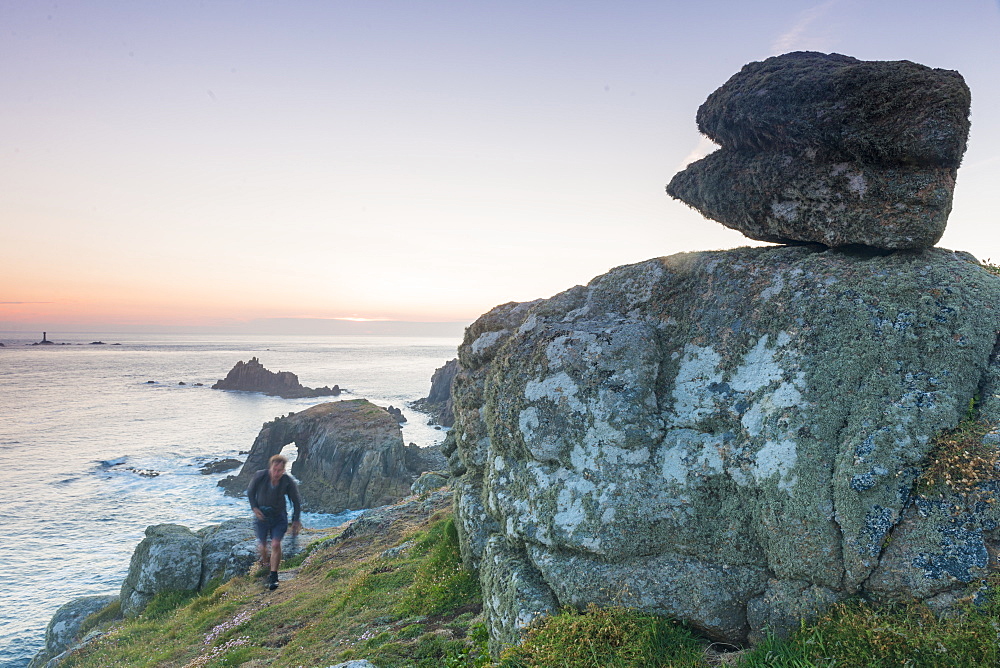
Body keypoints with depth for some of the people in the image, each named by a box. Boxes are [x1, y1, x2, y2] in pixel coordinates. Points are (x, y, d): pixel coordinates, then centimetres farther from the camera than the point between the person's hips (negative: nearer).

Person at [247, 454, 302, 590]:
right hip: (261, 516, 1)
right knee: (262, 546, 11)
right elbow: (250, 492, 0)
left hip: (279, 517, -1)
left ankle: (273, 576, -1)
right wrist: (254, 508, -13)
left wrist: (296, 520, -2)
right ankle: (264, 563, 45)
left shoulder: (288, 482, -19)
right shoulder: (259, 476, -20)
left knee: (276, 544, -15)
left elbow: (296, 502, -4)